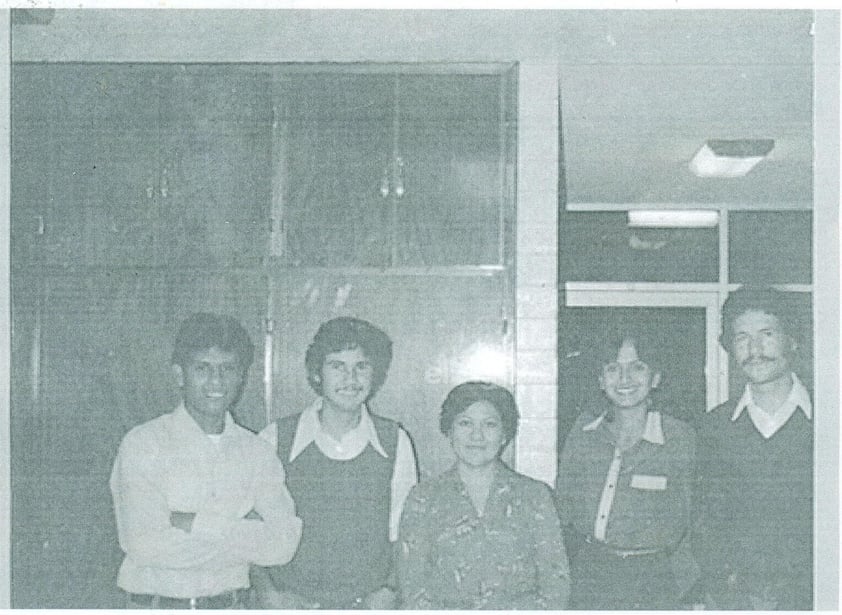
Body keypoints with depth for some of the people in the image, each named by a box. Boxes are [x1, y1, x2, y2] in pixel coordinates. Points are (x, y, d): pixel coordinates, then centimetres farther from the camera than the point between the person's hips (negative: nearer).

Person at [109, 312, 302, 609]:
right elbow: (146, 546, -12)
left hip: (229, 606, 3)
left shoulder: (257, 452, 7)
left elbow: (282, 544, -4)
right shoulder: (143, 444, -2)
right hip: (157, 605, -3)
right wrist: (240, 530, -8)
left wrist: (193, 523, -12)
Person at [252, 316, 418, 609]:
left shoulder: (395, 442, 3)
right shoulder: (274, 440, -2)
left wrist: (389, 591, -1)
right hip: (291, 605, -1)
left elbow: (403, 533, 10)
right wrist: (268, 592, -5)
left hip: (367, 605, 1)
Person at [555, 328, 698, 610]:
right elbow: (564, 505, 11)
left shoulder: (680, 437, -4)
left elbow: (684, 523, 4)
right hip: (587, 574, 2)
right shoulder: (584, 428, 4)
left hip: (651, 581, -2)